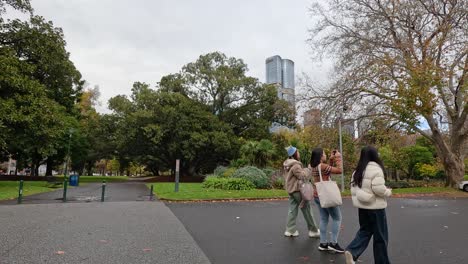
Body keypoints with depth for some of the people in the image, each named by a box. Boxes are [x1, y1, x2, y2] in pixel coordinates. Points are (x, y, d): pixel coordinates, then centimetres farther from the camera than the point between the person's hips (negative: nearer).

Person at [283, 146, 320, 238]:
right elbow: (303, 176, -20)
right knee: (307, 210, 3)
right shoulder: (295, 165, -19)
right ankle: (313, 230, 12)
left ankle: (290, 230, 11)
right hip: (298, 189, -9)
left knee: (292, 210, 10)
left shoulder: (287, 165, 11)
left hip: (290, 190, 9)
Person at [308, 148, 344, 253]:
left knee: (324, 218, 14)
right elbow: (339, 170, -17)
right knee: (337, 218, 6)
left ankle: (323, 243, 17)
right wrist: (338, 158, -7)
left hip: (317, 195, 8)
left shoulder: (313, 166, 5)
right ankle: (333, 243, 6)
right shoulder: (322, 166, -21)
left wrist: (331, 160, 9)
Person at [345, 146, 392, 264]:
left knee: (364, 231, 16)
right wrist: (388, 192, -4)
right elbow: (378, 188, -22)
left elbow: (353, 188, 10)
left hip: (362, 206, 7)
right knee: (380, 236, 8)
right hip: (375, 207, -7)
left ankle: (351, 251, -2)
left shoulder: (358, 170, 8)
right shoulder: (375, 168, -15)